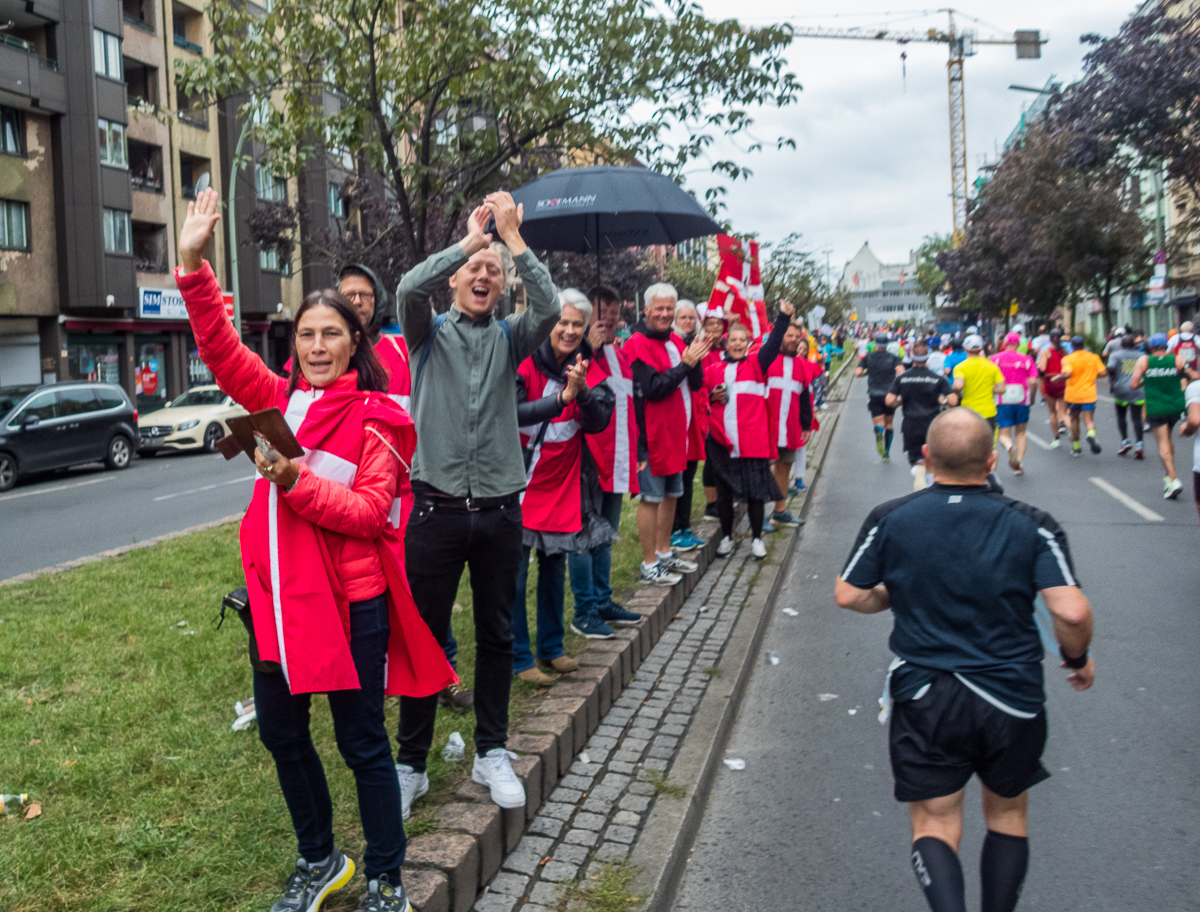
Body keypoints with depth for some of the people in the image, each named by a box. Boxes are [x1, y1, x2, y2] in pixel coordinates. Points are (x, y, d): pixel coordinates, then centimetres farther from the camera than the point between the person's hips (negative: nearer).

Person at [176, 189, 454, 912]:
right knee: (280, 732, 18)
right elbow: (222, 350, -2)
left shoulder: (376, 417, -9)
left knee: (362, 742, 5)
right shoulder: (280, 398, 7)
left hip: (351, 599, -6)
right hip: (279, 592, 6)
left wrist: (295, 481, -27)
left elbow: (371, 511, -16)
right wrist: (195, 265, -12)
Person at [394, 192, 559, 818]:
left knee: (497, 636, 12)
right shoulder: (430, 333, 6)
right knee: (423, 637, 6)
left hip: (500, 509, 2)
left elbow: (549, 308, -11)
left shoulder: (509, 338, 9)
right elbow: (408, 289, -16)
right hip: (437, 509, -2)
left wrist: (513, 236, -12)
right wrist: (469, 239, -12)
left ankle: (491, 753, 28)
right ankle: (411, 764, 20)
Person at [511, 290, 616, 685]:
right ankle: (519, 657, 13)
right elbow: (511, 413, -23)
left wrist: (582, 391, -24)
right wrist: (561, 399, -32)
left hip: (564, 482, 5)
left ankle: (550, 647, 31)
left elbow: (599, 421, -5)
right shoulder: (525, 363, -10)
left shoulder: (586, 368, 4)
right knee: (515, 572, 0)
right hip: (521, 483, -5)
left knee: (555, 567, 16)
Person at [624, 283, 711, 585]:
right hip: (652, 433, -8)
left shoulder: (676, 341, 12)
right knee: (651, 498, -1)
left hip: (675, 431, 8)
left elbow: (696, 384, 10)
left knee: (671, 494, 16)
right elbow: (653, 388, -21)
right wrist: (685, 363, -20)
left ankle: (664, 553, 30)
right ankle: (649, 564, 9)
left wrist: (695, 361, -9)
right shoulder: (638, 344, -13)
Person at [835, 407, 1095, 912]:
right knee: (1007, 813, 24)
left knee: (934, 823, 10)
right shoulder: (1033, 525, -7)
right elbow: (1072, 612, -14)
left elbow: (848, 595, -3)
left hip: (923, 697, -1)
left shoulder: (890, 519, -6)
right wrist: (1077, 658, 6)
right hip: (1012, 699, 1)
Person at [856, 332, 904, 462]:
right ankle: (886, 453, 20)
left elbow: (857, 373, -5)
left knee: (879, 424, -4)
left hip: (874, 394, 0)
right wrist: (894, 380, 3)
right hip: (889, 395, 0)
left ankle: (879, 431, -42)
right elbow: (901, 371, -16)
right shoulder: (893, 357, 2)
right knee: (889, 424, 16)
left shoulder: (868, 357, 5)